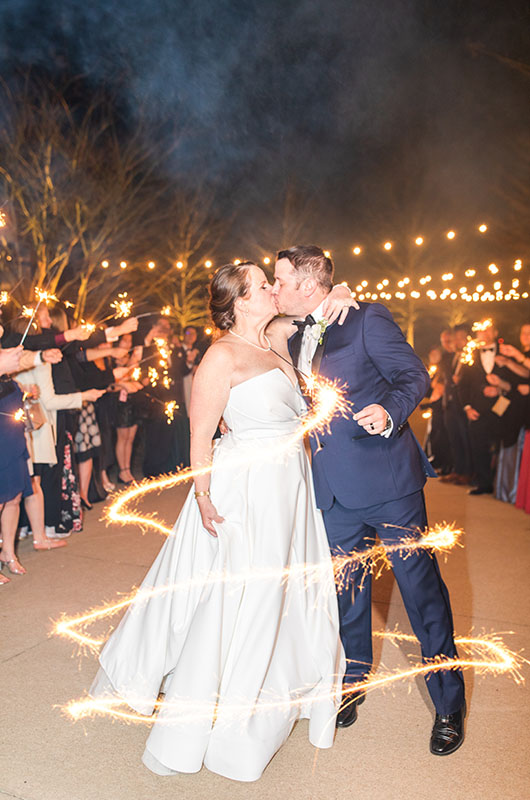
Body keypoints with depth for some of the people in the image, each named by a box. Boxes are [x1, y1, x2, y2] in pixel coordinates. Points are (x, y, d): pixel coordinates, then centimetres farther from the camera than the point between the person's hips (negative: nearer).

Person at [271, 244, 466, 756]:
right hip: (335, 488, 7)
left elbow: (414, 376, -11)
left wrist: (389, 410, -29)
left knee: (421, 588, 3)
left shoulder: (367, 318, -7)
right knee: (346, 590, 17)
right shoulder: (296, 340, 14)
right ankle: (352, 682, 38)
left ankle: (448, 704, 21)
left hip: (387, 478, -6)